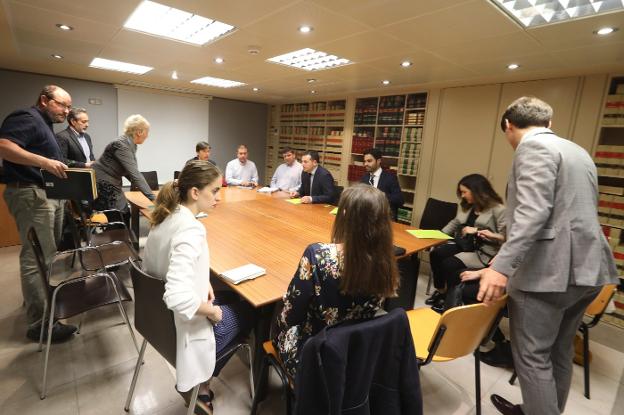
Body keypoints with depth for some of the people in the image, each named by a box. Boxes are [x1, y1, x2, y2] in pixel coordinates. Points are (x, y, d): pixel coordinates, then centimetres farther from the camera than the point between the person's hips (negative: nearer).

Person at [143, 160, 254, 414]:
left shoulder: (166, 217, -3)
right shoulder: (190, 230, -32)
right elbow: (179, 298, -40)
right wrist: (213, 311, -22)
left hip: (161, 314, 8)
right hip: (183, 324, -8)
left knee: (235, 298, 23)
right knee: (248, 310, 14)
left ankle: (200, 378, 29)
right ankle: (200, 384, 28)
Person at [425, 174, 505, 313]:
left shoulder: (498, 209, -10)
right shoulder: (465, 206, 15)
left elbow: (505, 237, -17)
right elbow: (454, 223, 22)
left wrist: (477, 231, -20)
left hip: (483, 252, -7)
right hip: (462, 245, 7)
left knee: (449, 264, -26)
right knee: (435, 254, -18)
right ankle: (440, 291, 1)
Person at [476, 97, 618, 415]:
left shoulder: (533, 146, -10)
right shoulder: (577, 150, 18)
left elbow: (533, 212, -24)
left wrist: (502, 266, -29)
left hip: (548, 270, -10)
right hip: (586, 267, 10)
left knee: (532, 357, 2)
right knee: (559, 351, 21)